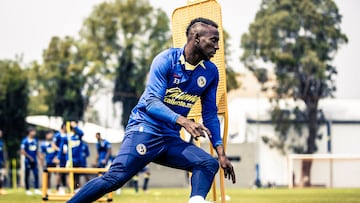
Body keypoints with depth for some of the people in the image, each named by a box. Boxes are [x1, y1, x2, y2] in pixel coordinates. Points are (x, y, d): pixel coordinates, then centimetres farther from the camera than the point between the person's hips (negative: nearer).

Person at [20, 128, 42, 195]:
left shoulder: (35, 140, 10)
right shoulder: (25, 141, -9)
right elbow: (22, 151, -12)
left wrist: (40, 158, 11)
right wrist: (29, 157, -14)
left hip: (34, 161, 5)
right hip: (28, 161, -5)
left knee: (36, 174, -1)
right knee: (27, 176, 3)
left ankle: (36, 189, 3)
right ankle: (27, 190, 9)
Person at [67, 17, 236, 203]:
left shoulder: (210, 72, 6)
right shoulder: (166, 60, -10)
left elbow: (210, 115, 13)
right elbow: (151, 102, -20)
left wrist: (221, 153, 4)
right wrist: (183, 121, -36)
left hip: (171, 139, 6)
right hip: (145, 130, -6)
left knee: (209, 164, -15)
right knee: (115, 178, -21)